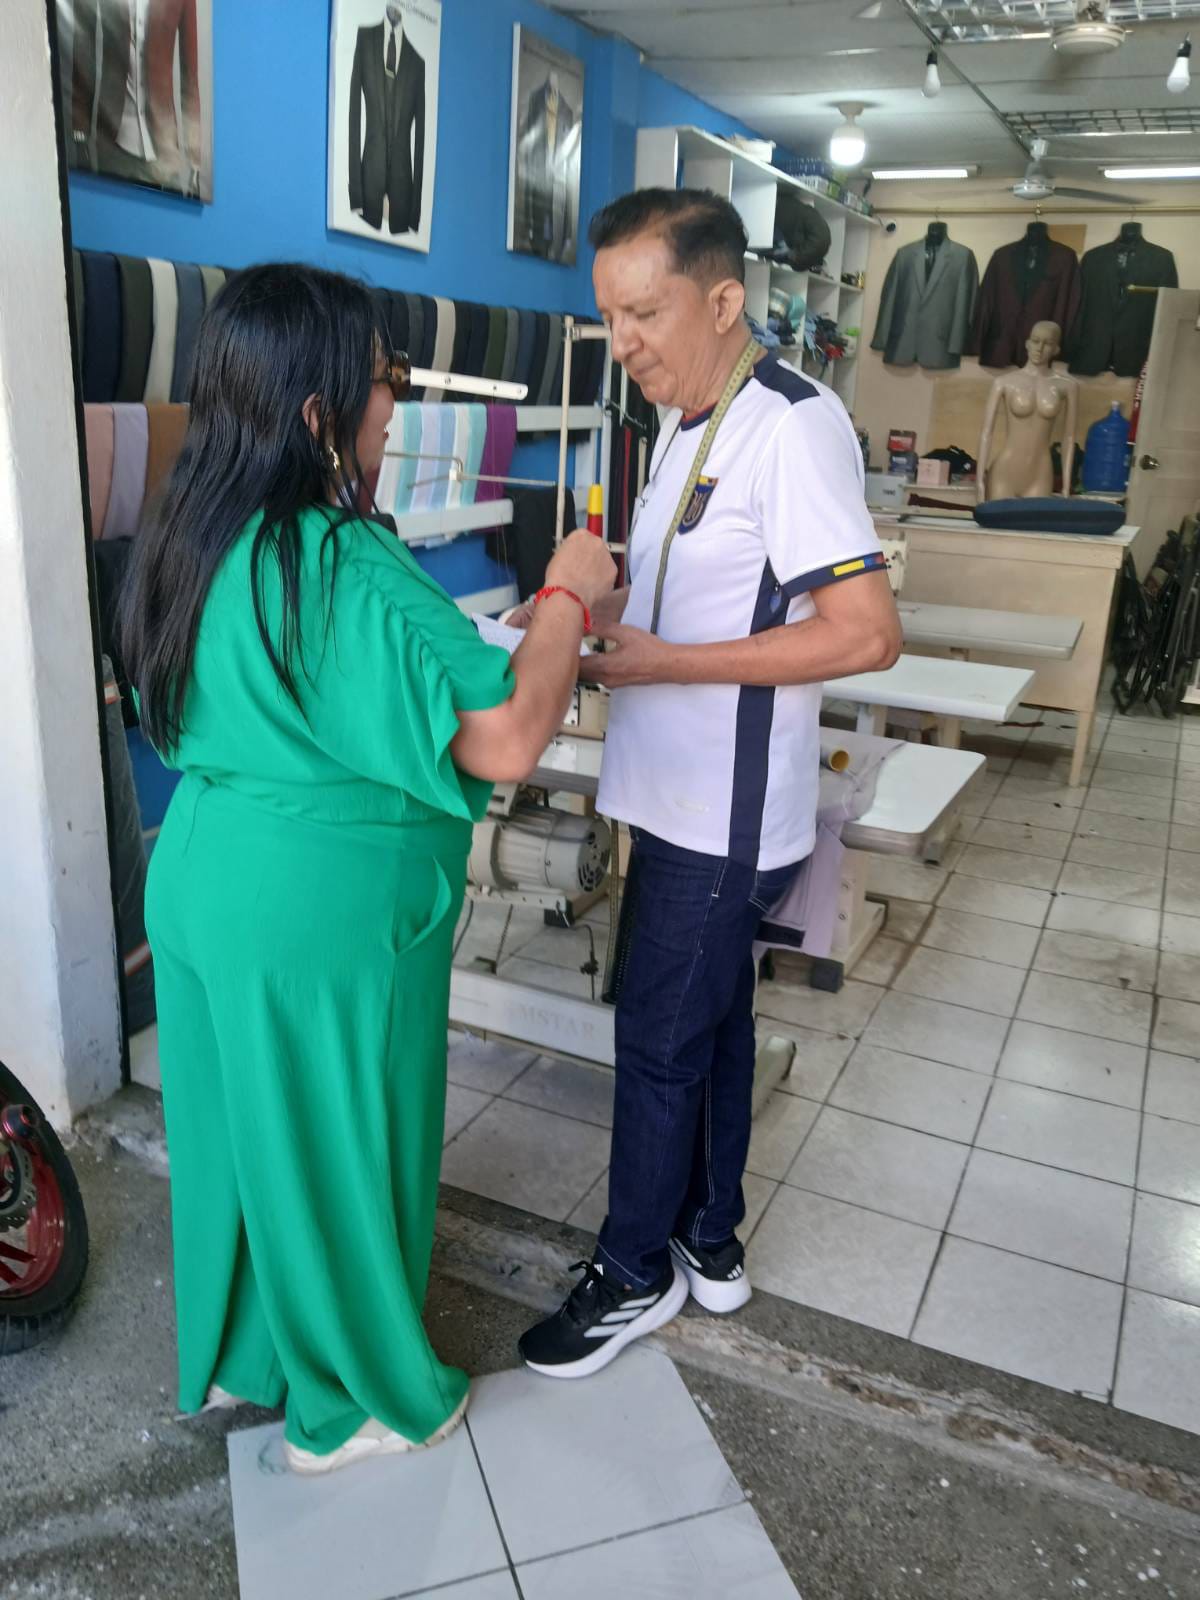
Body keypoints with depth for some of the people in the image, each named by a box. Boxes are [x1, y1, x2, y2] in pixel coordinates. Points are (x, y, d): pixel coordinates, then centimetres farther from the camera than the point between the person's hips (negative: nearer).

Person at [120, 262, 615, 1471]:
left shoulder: (197, 541, 3)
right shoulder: (346, 569, -26)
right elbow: (506, 740, -30)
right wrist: (567, 598, -14)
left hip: (204, 884, 9)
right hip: (322, 921, -8)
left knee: (241, 1126, 24)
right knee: (338, 1148, 11)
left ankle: (238, 1351, 47)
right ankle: (352, 1402, 35)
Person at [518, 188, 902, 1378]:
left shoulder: (792, 427, -19)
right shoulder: (689, 421, 11)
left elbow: (866, 633, -25)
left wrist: (661, 662, -23)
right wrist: (610, 607, 3)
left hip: (722, 818, -9)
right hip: (683, 798, 9)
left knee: (658, 1044, 4)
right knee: (712, 1023, 19)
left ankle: (636, 1276, 25)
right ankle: (710, 1245, 37)